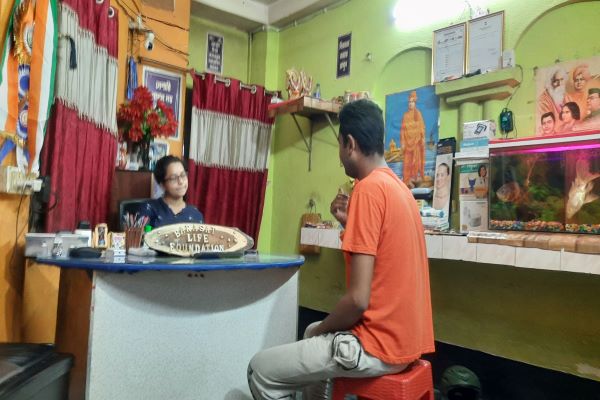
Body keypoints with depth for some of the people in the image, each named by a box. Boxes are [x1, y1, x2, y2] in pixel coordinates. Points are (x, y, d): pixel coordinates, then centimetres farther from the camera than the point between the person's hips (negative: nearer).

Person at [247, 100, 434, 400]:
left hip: (379, 345, -10)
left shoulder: (368, 188, -20)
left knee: (261, 369, 1)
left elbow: (359, 298, -23)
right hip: (404, 335, 10)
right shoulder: (398, 186, 9)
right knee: (313, 333, 32)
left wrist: (321, 329, -5)